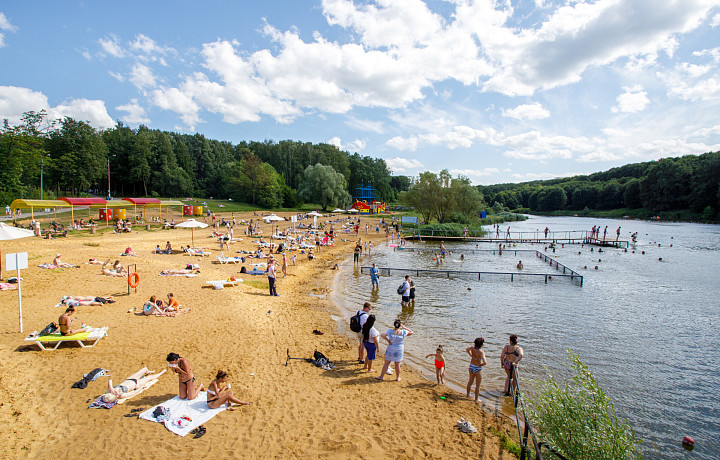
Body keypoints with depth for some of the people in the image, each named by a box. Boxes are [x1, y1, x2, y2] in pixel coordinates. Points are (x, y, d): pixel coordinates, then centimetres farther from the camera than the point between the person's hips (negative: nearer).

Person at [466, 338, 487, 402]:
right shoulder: (481, 352, -27)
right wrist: (481, 364, -15)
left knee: (470, 381, 27)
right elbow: (485, 362, -36)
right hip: (478, 369, -6)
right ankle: (476, 399, 26)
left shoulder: (472, 348, -9)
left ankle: (468, 394, 45)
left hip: (471, 367, 6)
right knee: (478, 385, 13)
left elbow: (467, 349, 14)